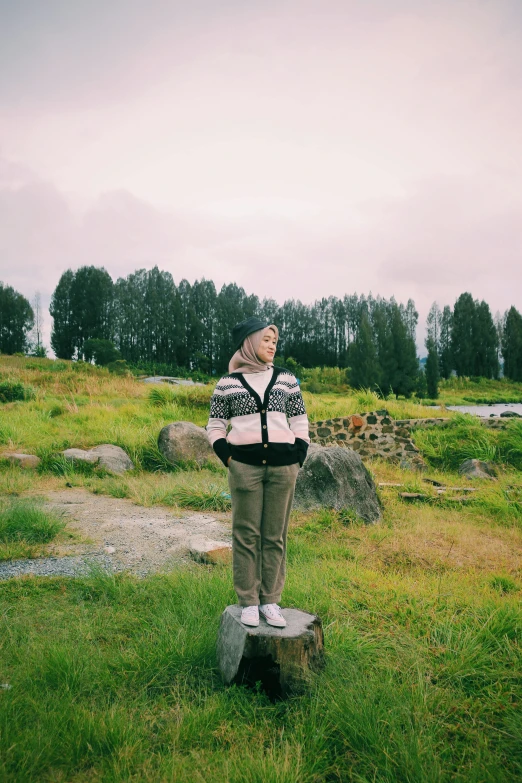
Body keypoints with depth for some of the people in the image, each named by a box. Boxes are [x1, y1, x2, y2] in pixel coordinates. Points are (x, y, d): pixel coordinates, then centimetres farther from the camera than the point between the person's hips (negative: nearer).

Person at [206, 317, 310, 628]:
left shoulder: (287, 378, 10)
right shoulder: (228, 383, 5)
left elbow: (300, 421, 13)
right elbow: (215, 425, 9)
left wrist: (298, 459, 4)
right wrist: (228, 458, -3)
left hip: (283, 466, 2)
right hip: (245, 465, -1)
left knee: (276, 536, 7)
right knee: (247, 534, 3)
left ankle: (271, 600, 17)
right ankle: (248, 602, 14)